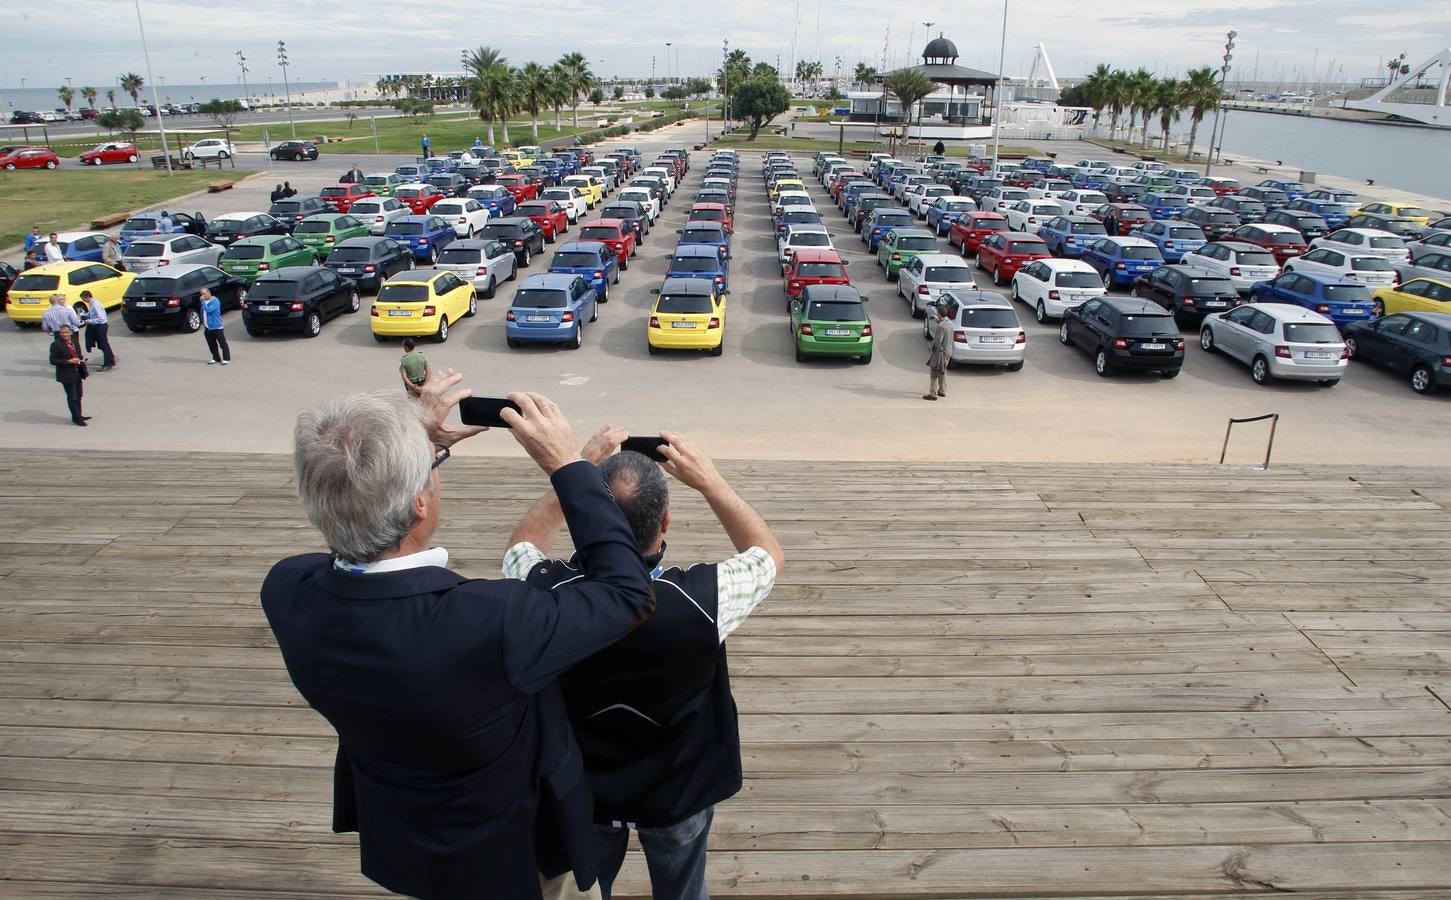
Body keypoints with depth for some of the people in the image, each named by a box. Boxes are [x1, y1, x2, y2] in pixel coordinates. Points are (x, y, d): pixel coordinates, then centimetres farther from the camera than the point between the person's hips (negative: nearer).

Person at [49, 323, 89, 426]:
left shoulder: (74, 342, 7)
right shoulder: (56, 345, -13)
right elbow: (53, 361, -15)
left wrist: (82, 359, -1)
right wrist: (69, 361, -23)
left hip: (77, 373, 7)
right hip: (67, 375, -7)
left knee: (78, 395, 18)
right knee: (72, 397, 0)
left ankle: (78, 416, 31)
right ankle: (76, 418, 8)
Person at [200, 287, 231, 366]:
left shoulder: (215, 301, -13)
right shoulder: (205, 301, 10)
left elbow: (208, 309, -27)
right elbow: (202, 312, 21)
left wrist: (203, 301, -21)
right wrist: (203, 321, 10)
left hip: (217, 327, -8)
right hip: (207, 327, 8)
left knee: (222, 344, -1)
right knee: (211, 345, 12)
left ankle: (226, 359, 4)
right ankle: (216, 358, 23)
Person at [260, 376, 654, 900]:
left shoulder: (285, 592, -26)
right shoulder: (492, 622, -45)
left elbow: (357, 522, -3)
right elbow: (629, 592, -28)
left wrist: (416, 442, -9)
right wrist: (566, 464, -25)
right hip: (515, 854, -4)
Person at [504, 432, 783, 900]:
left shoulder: (547, 593, -31)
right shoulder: (701, 599, -35)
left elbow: (522, 543, -3)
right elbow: (769, 552, -11)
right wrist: (708, 479, -15)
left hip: (583, 788, 2)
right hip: (678, 791, -1)